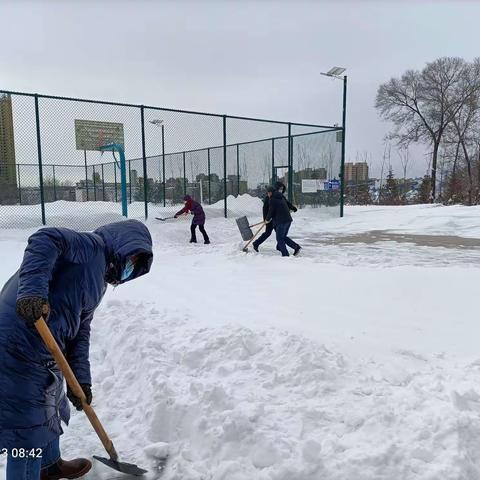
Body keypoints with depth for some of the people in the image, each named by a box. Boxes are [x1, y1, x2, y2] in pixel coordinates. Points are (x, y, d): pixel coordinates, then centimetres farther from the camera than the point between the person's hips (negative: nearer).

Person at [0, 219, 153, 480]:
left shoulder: (98, 282, 19)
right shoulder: (92, 246, -8)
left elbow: (80, 333, 14)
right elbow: (44, 240, -26)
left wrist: (80, 379, 4)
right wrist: (33, 290, -38)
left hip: (44, 355, 11)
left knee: (49, 409, 29)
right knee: (28, 429, 3)